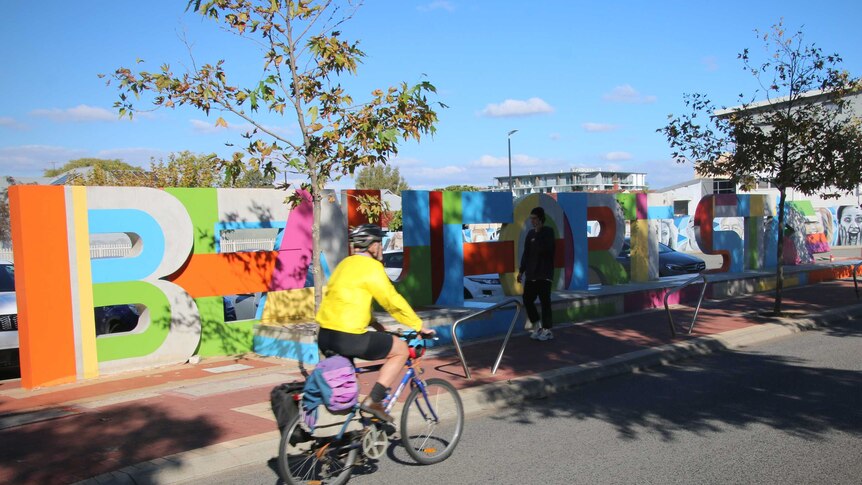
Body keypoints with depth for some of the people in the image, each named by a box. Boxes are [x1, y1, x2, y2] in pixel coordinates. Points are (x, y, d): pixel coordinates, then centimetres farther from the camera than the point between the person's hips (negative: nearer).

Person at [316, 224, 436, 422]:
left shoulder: (346, 264, 18)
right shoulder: (372, 266, -8)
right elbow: (393, 301, -7)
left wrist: (377, 325, 30)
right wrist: (420, 327, 3)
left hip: (325, 336, 9)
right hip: (348, 338, -9)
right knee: (401, 349, 5)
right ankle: (373, 400, -1)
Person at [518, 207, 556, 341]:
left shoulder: (548, 232, -3)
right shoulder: (531, 233, 13)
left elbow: (545, 249, -19)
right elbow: (526, 253, 15)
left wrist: (537, 235, -11)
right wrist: (521, 270, 12)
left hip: (544, 274, -6)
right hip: (531, 274, 6)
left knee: (545, 301, -4)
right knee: (527, 299, 4)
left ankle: (547, 330, 4)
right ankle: (536, 326, 18)